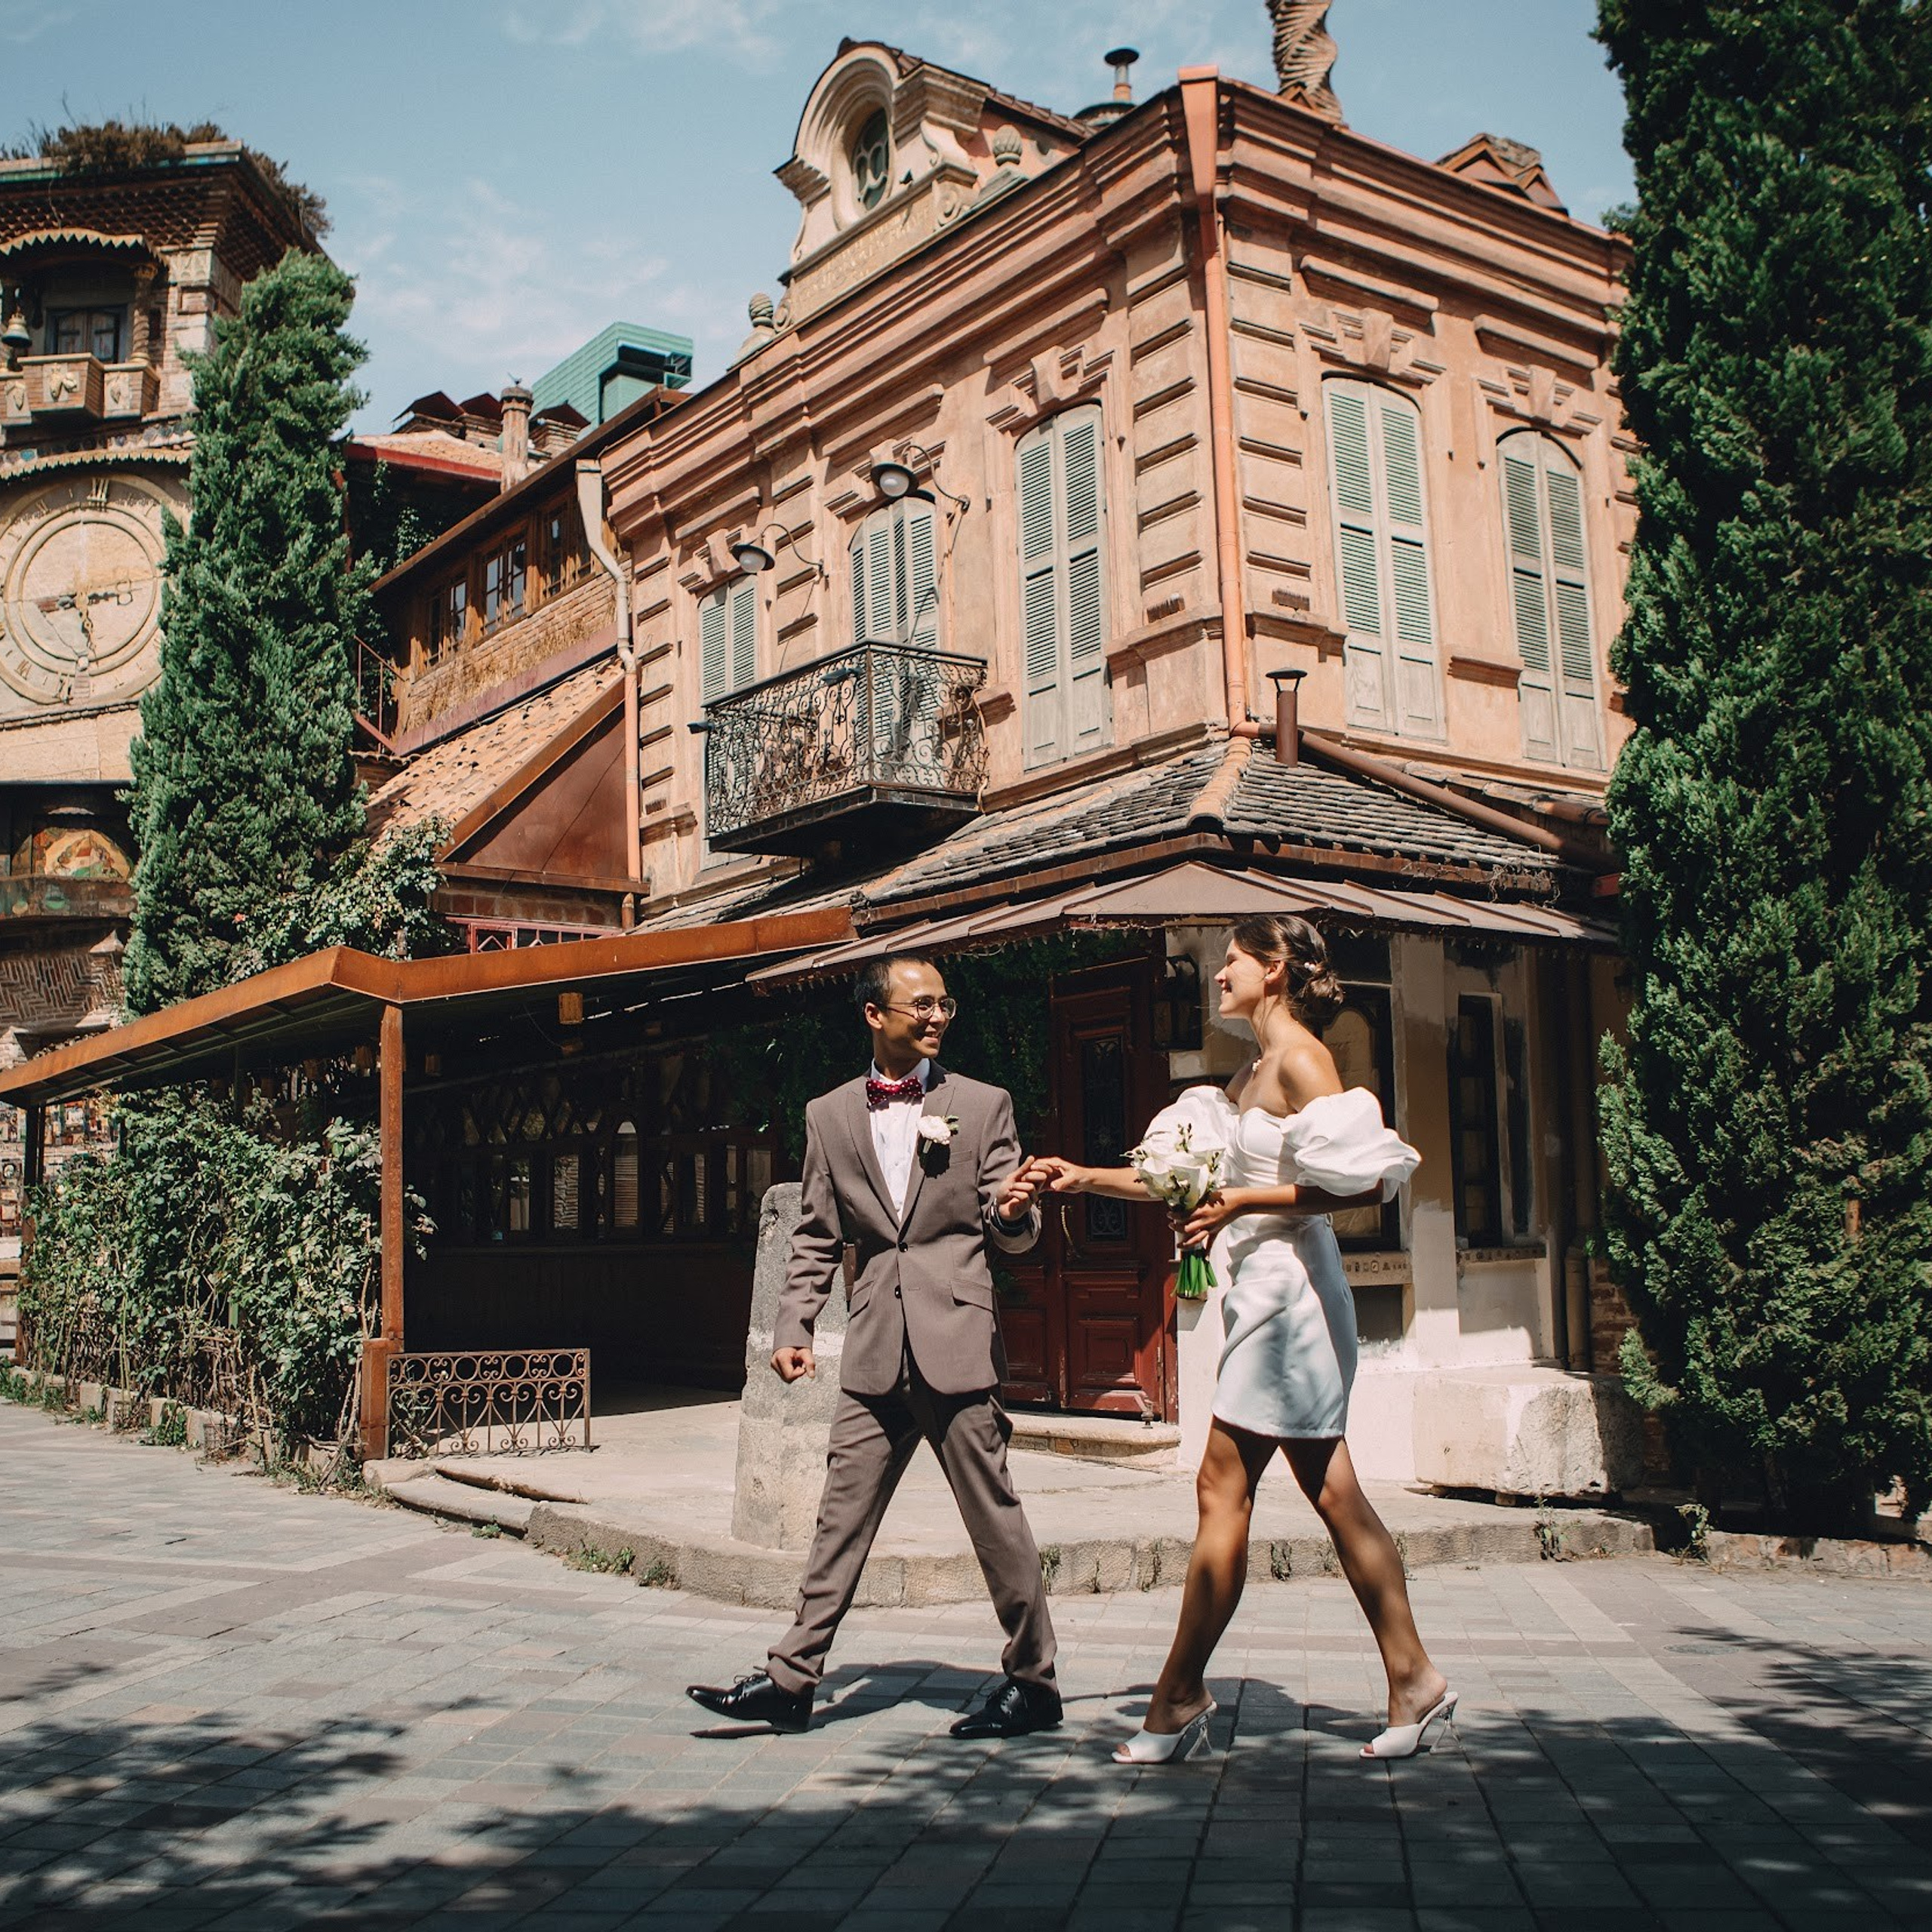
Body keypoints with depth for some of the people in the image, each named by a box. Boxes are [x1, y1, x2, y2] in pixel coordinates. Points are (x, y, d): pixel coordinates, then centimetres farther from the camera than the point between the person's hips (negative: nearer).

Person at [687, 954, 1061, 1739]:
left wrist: (1012, 1212, -20)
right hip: (874, 1351, 3)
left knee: (995, 1518, 3)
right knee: (840, 1519, 8)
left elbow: (1012, 1232, 3)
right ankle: (791, 1680, 16)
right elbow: (817, 1238, 14)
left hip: (957, 1344, -3)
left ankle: (1033, 1683, 17)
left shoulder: (983, 1104, 3)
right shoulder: (829, 1116, 10)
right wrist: (792, 1327, 4)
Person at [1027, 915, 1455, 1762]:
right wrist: (1086, 1179, 17)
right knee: (1333, 1494, 9)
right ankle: (1413, 1680, 14)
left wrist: (1245, 1202, -18)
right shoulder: (1252, 1071, 16)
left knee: (1222, 1488, -4)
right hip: (1262, 1290, 9)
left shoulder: (1300, 1059, -12)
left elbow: (1365, 1181, -20)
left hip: (1290, 1288, -9)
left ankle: (1180, 1699, 5)